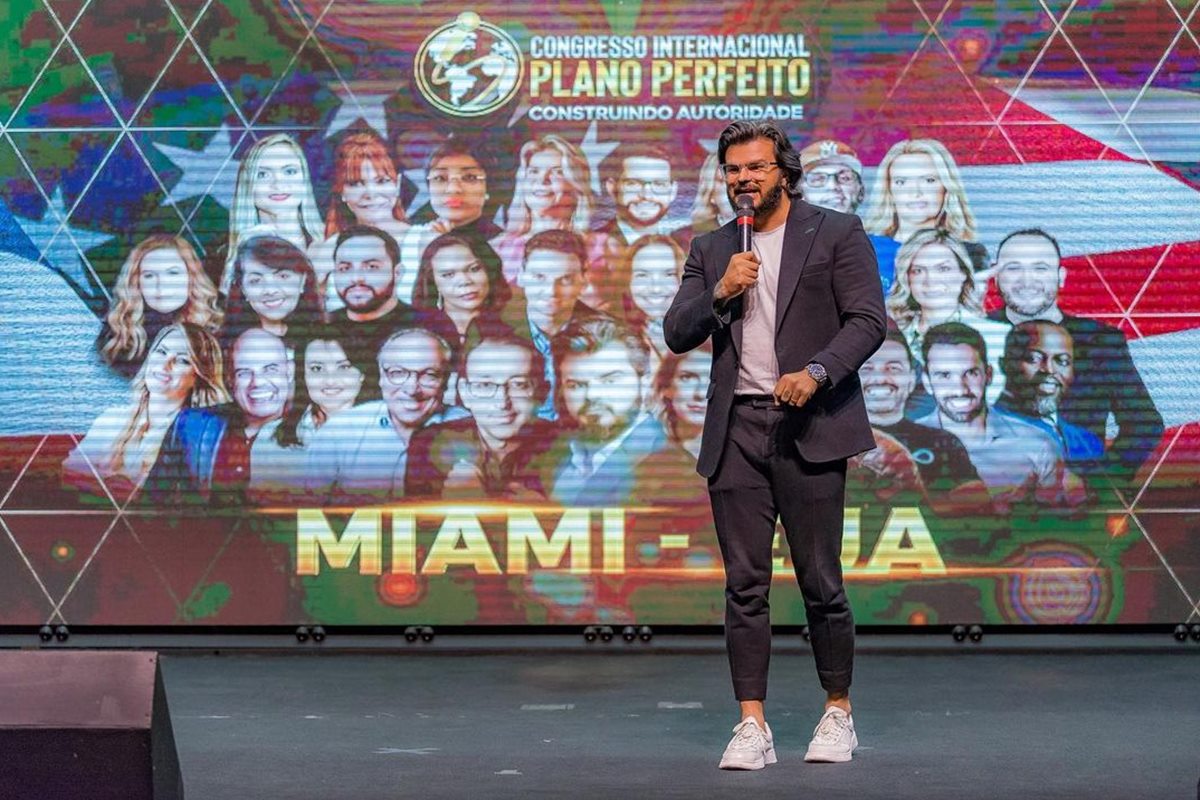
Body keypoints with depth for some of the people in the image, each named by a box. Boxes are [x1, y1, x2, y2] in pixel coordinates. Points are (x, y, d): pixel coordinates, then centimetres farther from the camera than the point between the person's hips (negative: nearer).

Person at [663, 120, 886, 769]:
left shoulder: (836, 234, 5)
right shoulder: (711, 250, 17)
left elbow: (868, 319, -3)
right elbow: (677, 334, 11)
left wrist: (817, 373, -17)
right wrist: (720, 292, -7)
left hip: (807, 426, -3)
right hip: (735, 430, 3)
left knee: (820, 580, -1)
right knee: (744, 584, -1)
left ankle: (838, 714, 14)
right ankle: (752, 727, 0)